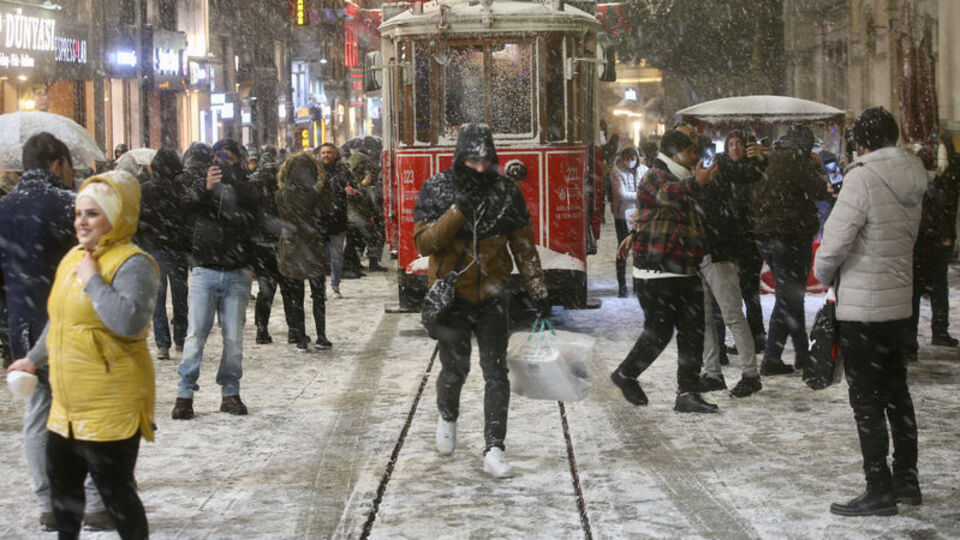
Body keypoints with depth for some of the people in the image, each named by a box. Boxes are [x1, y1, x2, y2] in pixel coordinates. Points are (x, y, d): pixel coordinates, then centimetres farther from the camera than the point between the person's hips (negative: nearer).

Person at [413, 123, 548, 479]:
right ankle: (447, 416, 37)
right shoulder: (436, 190, -7)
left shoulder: (506, 192, -2)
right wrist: (458, 210, -26)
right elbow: (423, 242, -16)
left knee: (496, 374, -1)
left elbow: (524, 245, 5)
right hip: (451, 297, -1)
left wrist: (537, 289, 4)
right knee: (455, 370, 4)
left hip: (492, 296, 1)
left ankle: (494, 450, 3)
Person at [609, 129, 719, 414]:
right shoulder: (655, 177, -11)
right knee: (659, 332, -3)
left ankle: (687, 394, 3)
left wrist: (637, 234, 41)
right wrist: (695, 183, -55)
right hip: (656, 272, -9)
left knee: (692, 331, 1)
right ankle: (625, 374, 20)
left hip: (684, 271, 9)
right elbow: (668, 195, -36)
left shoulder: (680, 180, 20)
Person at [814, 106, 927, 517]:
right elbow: (907, 237, 10)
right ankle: (906, 480, 25)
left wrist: (823, 273, 1)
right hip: (900, 302, 8)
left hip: (862, 309, -8)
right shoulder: (911, 181, 6)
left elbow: (836, 240, -19)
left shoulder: (863, 178, -18)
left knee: (867, 401, -1)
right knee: (896, 394, 17)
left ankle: (879, 491, 1)